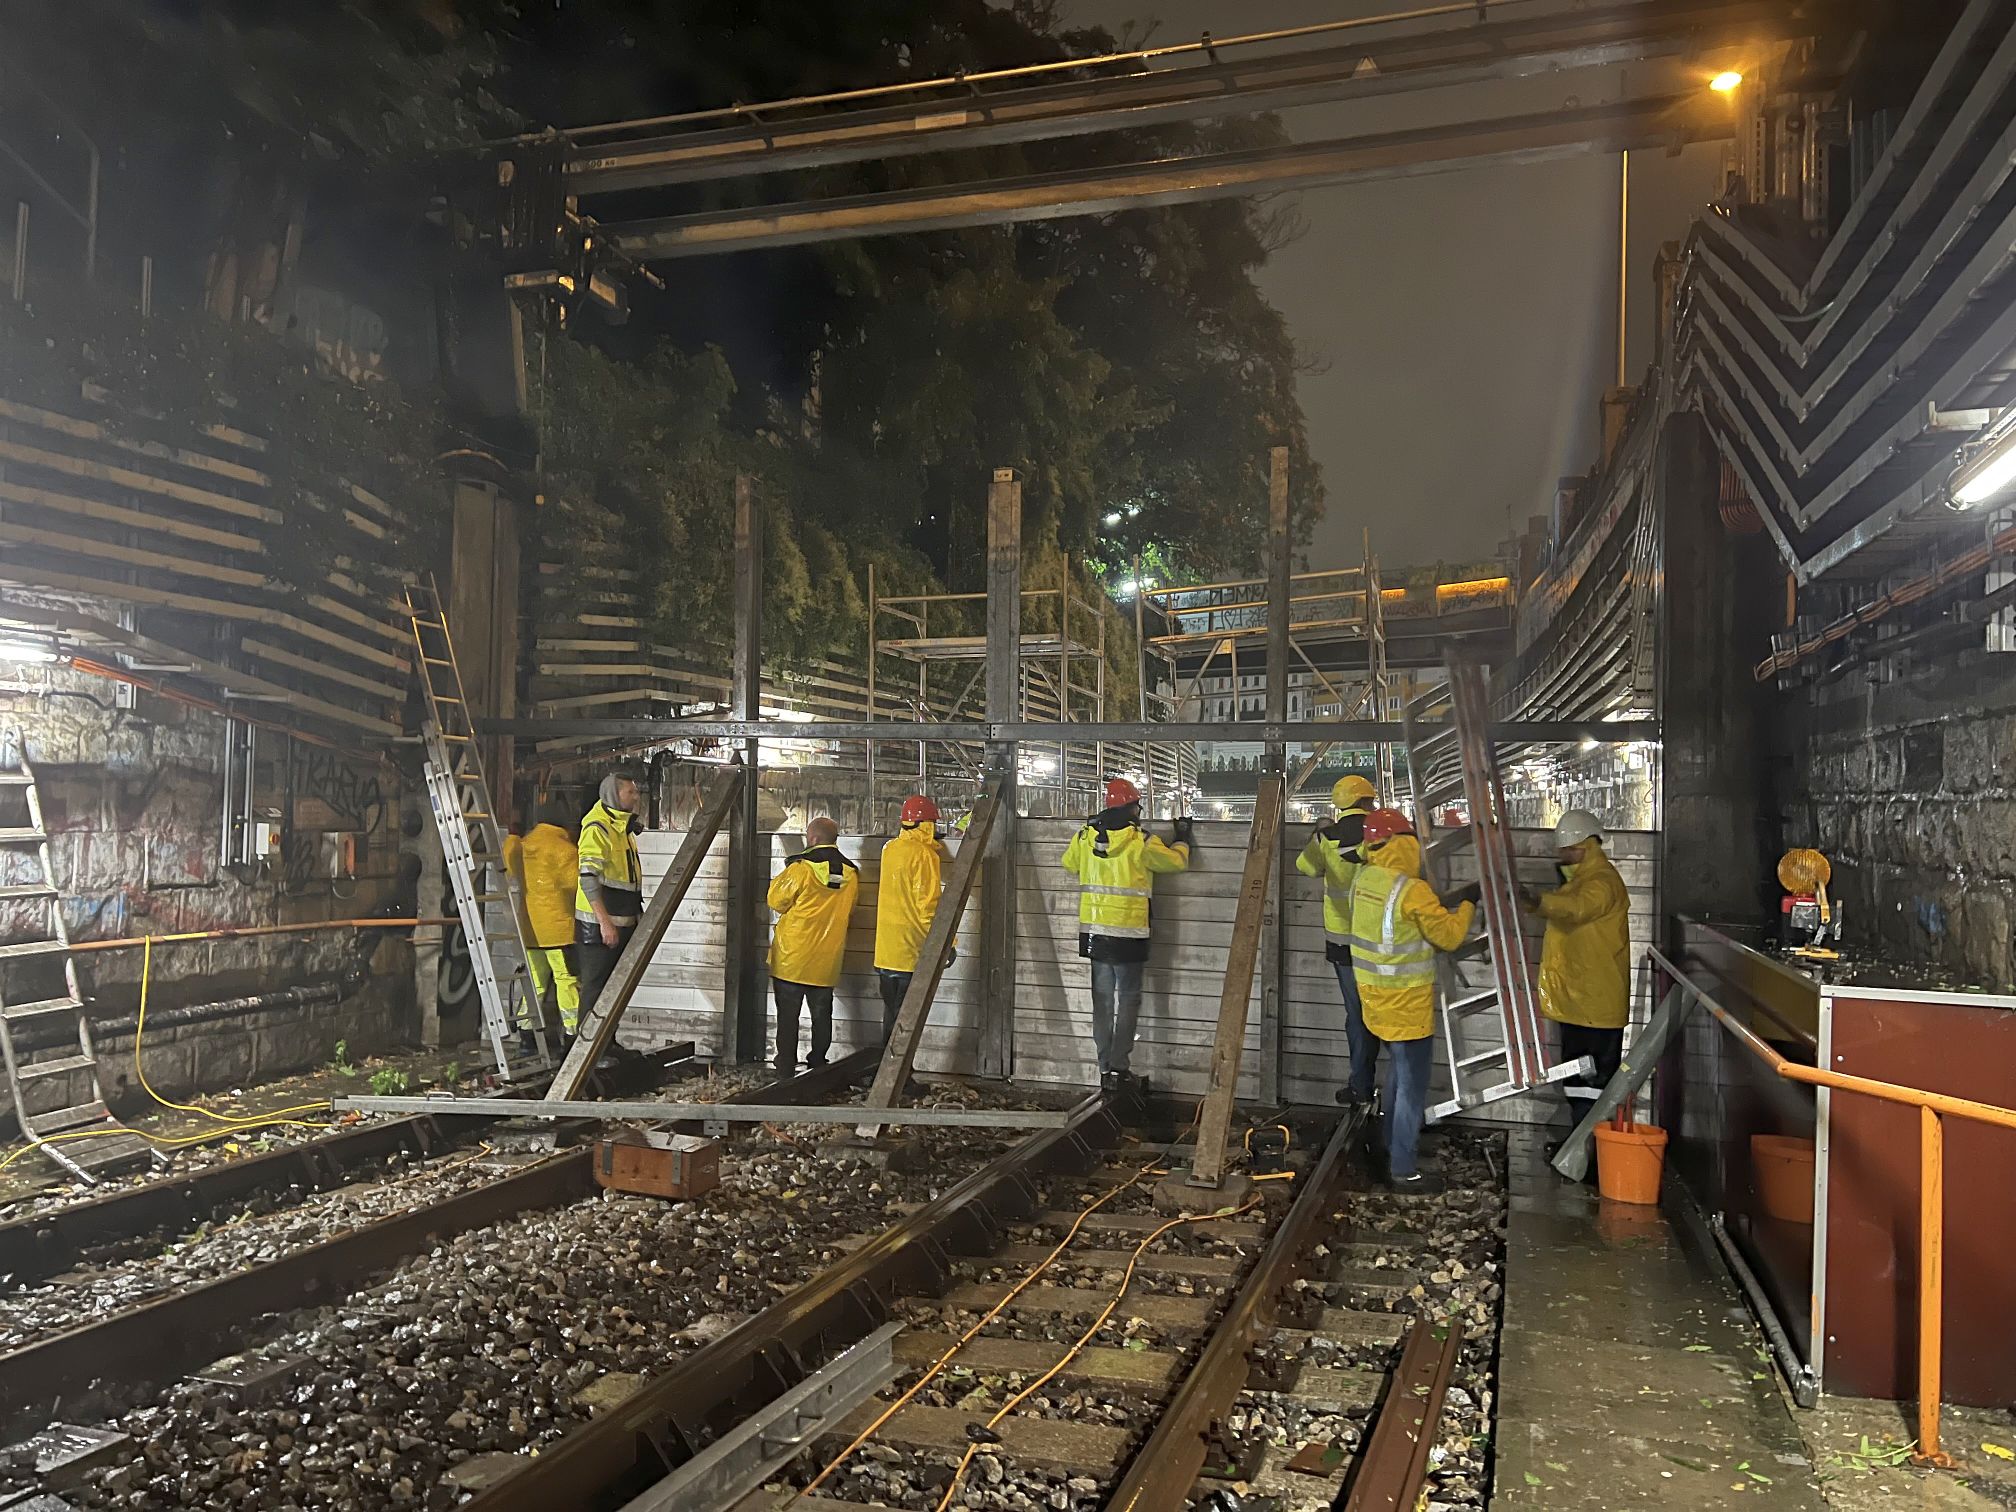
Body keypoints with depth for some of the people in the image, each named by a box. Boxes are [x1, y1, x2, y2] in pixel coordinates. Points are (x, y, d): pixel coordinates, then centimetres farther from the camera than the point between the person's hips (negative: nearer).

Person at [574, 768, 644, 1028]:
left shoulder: (624, 828, 17)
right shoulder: (597, 828, -13)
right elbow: (588, 878, -22)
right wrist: (605, 922, -26)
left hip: (623, 924, 9)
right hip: (599, 926, -9)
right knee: (595, 989, -3)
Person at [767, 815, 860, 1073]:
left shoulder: (800, 868, -15)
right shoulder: (851, 873, 1)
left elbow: (777, 901, -4)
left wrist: (782, 877, 11)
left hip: (792, 957, -4)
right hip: (827, 959, 4)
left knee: (788, 1015, 5)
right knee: (822, 1014, 13)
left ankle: (786, 1068, 8)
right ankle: (818, 1065, 18)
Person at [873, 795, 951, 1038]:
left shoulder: (890, 848, 8)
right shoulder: (925, 854, -14)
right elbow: (929, 904, -17)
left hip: (886, 949, 7)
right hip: (912, 951, -7)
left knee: (891, 1012, 16)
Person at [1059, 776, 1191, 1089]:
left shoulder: (1084, 837, 2)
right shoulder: (1141, 842, -10)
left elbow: (1069, 863, 20)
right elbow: (1177, 862, 2)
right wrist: (1183, 839, 21)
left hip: (1093, 931, 4)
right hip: (1128, 934, -4)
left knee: (1102, 1000, 12)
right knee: (1128, 999, 5)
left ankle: (1105, 1068, 15)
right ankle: (1118, 1066, 2)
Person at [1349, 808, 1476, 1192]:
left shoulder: (1362, 880, 0)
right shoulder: (1412, 891, -23)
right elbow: (1449, 935, -15)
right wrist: (1468, 905, 2)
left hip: (1376, 997, 8)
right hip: (1407, 1005, -8)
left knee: (1398, 1073, 25)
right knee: (1412, 1086, 2)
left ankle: (1394, 1149, 37)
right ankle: (1404, 1171, 8)